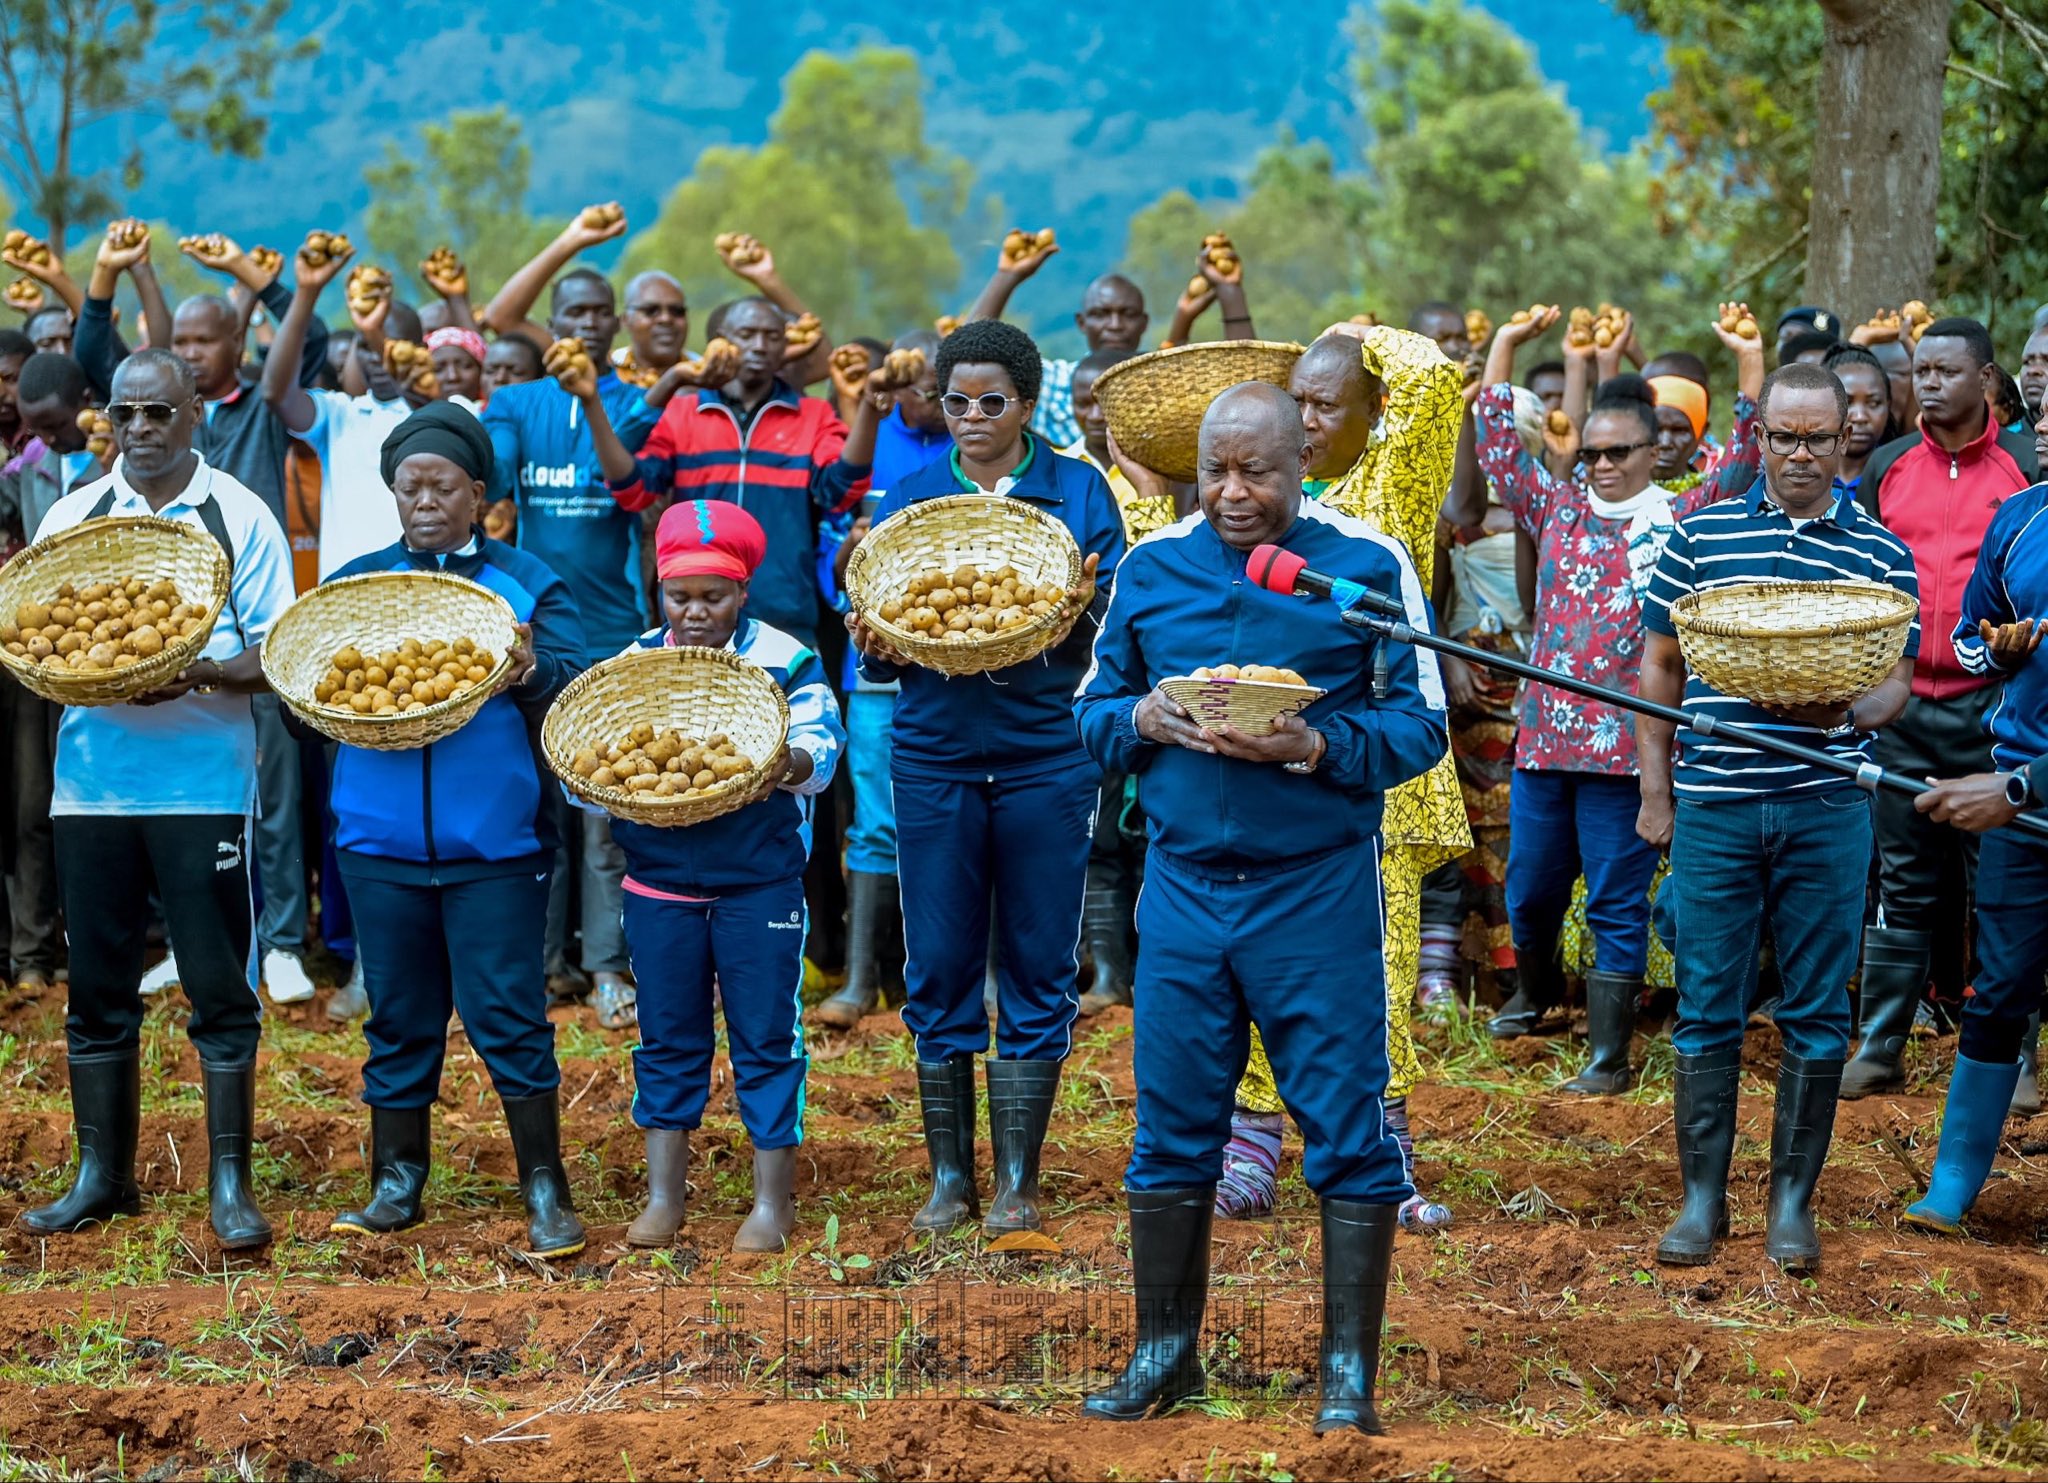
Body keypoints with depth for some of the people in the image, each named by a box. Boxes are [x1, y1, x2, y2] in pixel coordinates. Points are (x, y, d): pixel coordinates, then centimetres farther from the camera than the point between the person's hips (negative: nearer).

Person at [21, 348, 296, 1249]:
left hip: (204, 785, -3)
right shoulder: (71, 517, 9)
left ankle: (230, 1183, 7)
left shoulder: (239, 517, 1)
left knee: (221, 990, -1)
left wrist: (198, 675, -21)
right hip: (91, 783, 3)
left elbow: (276, 656, -3)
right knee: (98, 989, 8)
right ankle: (103, 1177, 20)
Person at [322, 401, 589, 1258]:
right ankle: (396, 1183, 20)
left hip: (496, 844, -2)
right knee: (399, 1018, 9)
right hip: (381, 841, 2)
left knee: (508, 1017, -2)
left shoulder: (526, 584, 4)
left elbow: (578, 693, -7)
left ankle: (545, 1190, 6)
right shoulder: (357, 582, 10)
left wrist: (530, 673, -28)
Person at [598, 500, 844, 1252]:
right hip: (659, 884, 3)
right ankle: (663, 1196, 19)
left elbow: (822, 743, -18)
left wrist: (791, 764, -42)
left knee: (766, 1040, 2)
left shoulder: (783, 660, -4)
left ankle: (773, 1203, 10)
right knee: (667, 1041, 10)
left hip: (759, 885, -3)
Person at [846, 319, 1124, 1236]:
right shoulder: (908, 501, 7)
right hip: (936, 756, 1)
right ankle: (949, 1177, 14)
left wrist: (1080, 614, -25)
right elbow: (880, 647, 7)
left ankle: (1017, 1182, 11)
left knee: (1036, 971, 2)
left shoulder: (1077, 493, 2)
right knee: (939, 970, 3)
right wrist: (875, 645, -16)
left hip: (1046, 757, -1)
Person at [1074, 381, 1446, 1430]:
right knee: (1172, 1122, 9)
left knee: (1346, 1126, 0)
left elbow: (1421, 722, -4)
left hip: (1320, 890, -3)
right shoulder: (1151, 565, 7)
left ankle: (1348, 1371, 8)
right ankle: (1166, 1353, 23)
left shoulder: (1368, 563, -3)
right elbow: (1091, 707, 13)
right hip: (1184, 882, 3)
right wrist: (1141, 721, -10)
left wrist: (1315, 747, -20)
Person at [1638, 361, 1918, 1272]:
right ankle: (1702, 1198, 12)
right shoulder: (1700, 536, 6)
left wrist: (1845, 714, -18)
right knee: (1706, 1008, 2)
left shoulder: (1881, 553, 5)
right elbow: (1659, 667, 11)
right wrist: (1655, 793, 7)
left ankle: (1793, 1201, 13)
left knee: (1816, 1013, 3)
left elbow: (1898, 681, 5)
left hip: (1827, 810, 0)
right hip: (1713, 808, 0)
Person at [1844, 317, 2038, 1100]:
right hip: (1902, 703, 3)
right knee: (1903, 883, 9)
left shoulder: (2026, 465, -1)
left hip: (1992, 705, -3)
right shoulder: (1887, 466, 9)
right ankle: (1880, 1046, 15)